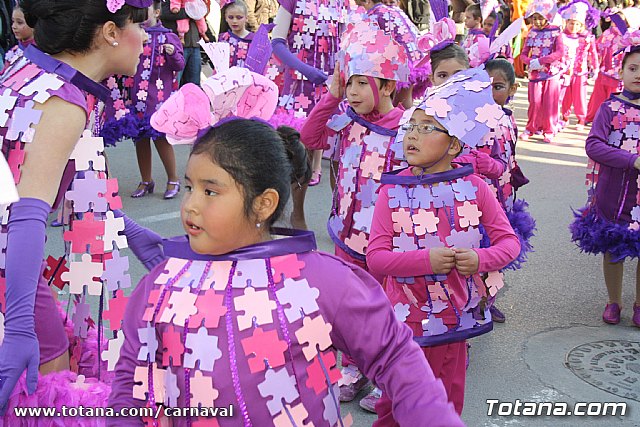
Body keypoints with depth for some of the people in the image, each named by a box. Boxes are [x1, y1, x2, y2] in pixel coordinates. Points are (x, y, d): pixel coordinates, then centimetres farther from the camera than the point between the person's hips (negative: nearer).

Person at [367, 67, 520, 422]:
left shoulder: (473, 187, -5)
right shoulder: (392, 192, -8)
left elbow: (509, 241, -1)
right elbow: (375, 256, -13)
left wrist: (481, 259, -22)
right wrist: (425, 260, -27)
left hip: (453, 318, 1)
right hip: (404, 318, -1)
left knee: (447, 400, 18)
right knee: (394, 403, 13)